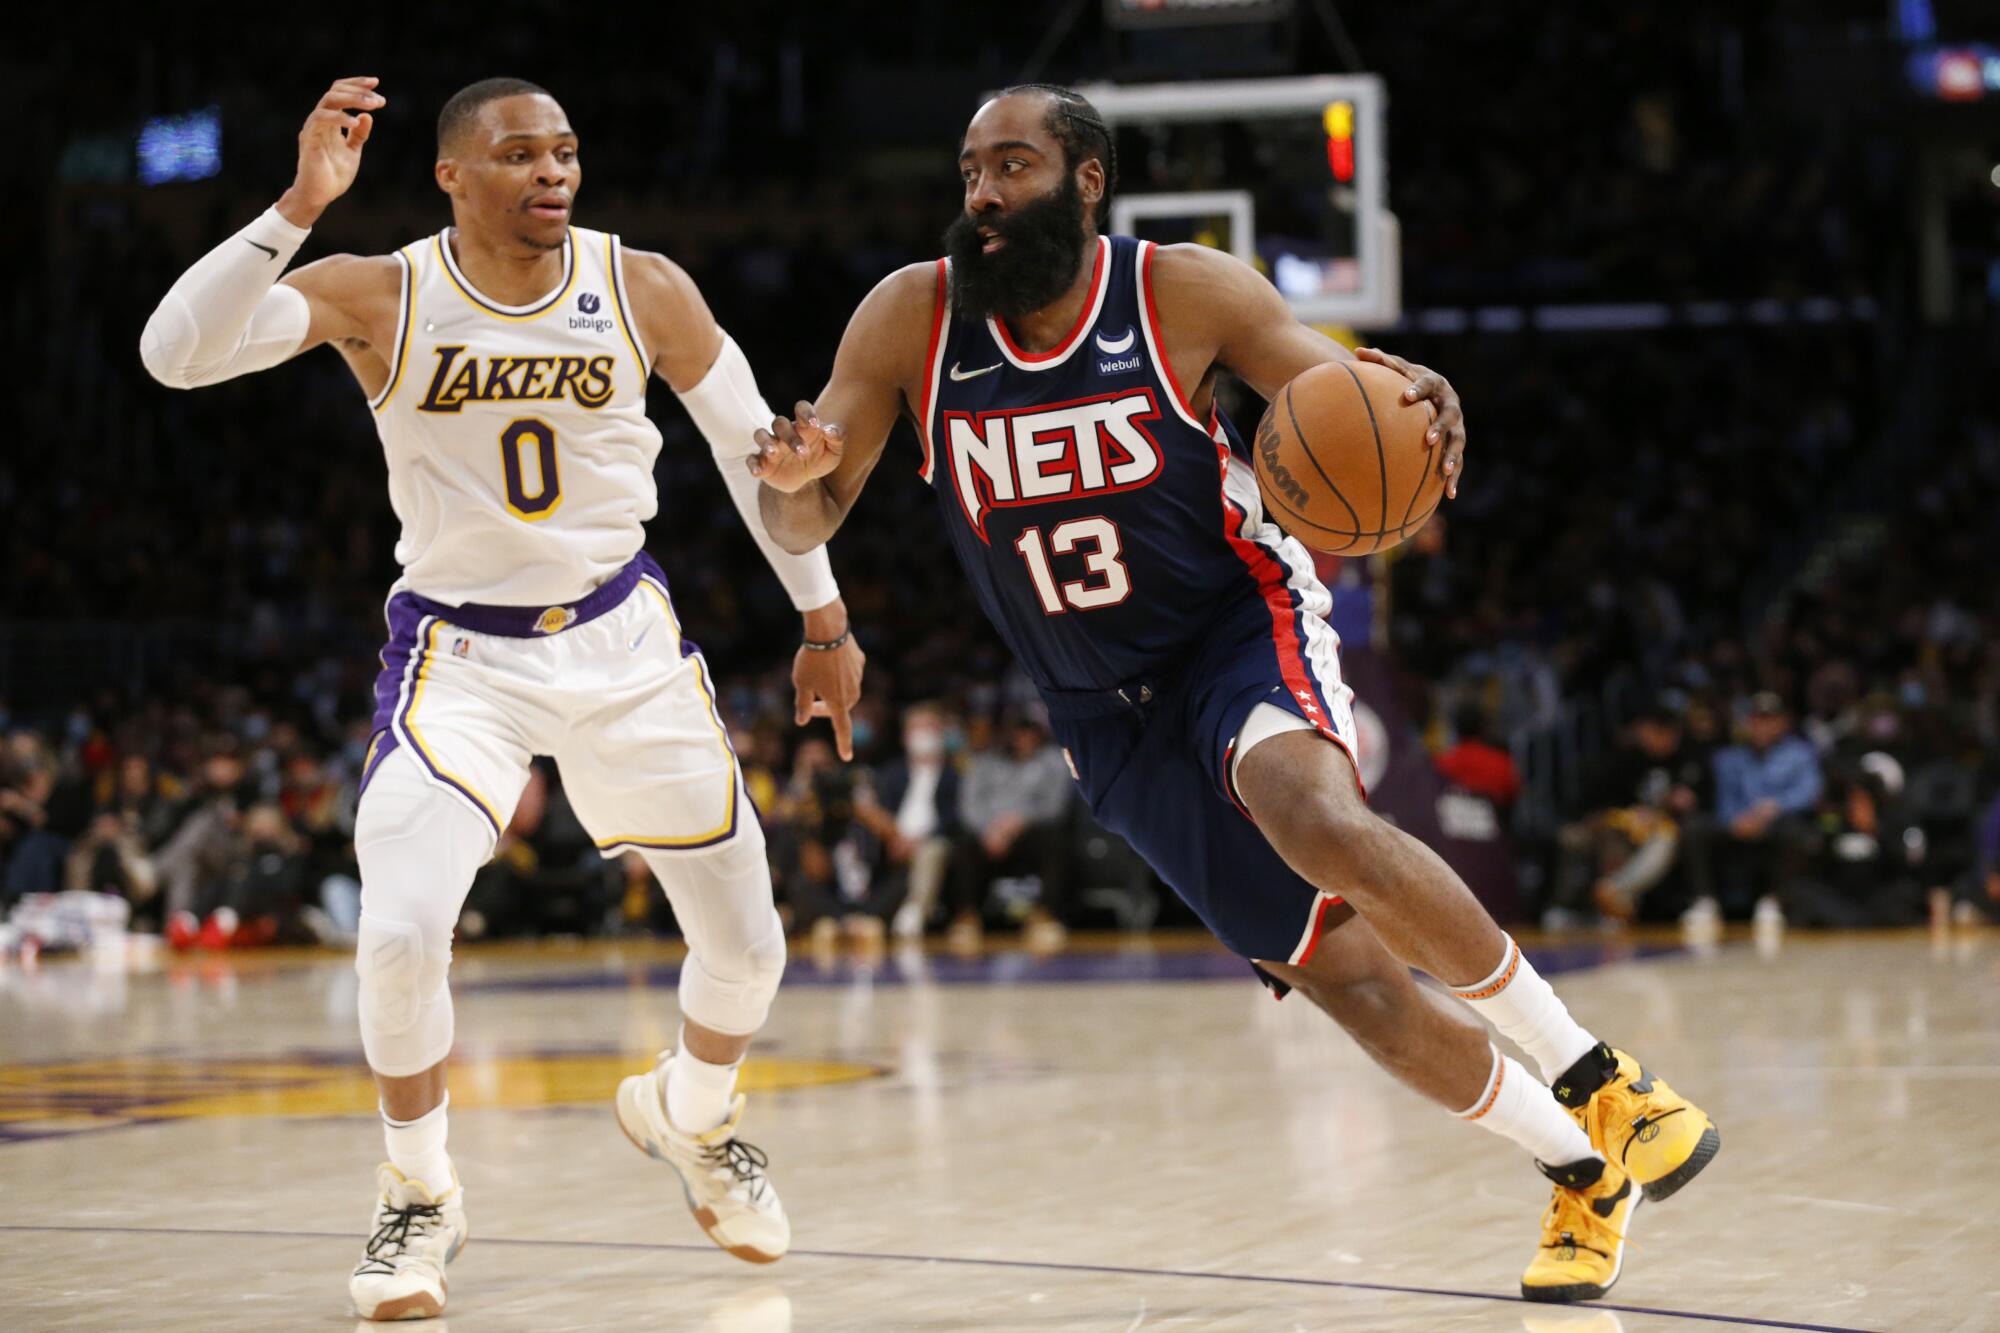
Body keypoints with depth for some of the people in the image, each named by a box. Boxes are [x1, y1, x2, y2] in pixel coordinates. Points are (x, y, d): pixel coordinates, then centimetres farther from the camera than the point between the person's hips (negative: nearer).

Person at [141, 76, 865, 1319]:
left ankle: (691, 1113, 43)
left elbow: (752, 443, 5)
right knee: (401, 933, -23)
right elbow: (176, 353, -27)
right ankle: (420, 1197, 4)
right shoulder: (377, 296, -14)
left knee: (748, 947, 8)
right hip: (460, 655, -2)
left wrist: (825, 621, 9)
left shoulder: (644, 291, -9)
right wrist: (301, 205, -36)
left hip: (625, 639, 3)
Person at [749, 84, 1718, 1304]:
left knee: (1316, 822, -36)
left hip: (1243, 627, -3)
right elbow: (804, 527, -3)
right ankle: (1583, 1177, 19)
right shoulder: (911, 321, -8)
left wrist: (1424, 406, -28)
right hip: (1110, 717, 3)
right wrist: (792, 475, -28)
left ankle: (1594, 1079, -21)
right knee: (1343, 977, -3)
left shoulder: (1187, 292, -13)